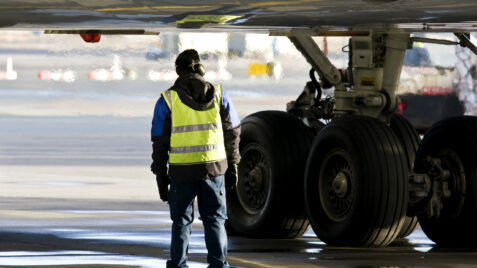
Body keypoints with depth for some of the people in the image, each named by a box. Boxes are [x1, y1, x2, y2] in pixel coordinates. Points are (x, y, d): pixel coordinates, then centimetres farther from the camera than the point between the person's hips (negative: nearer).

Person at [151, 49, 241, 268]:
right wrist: (232, 166, 14)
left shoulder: (167, 100, -2)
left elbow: (160, 143, -1)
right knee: (215, 220, 9)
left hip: (182, 172, -1)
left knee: (181, 221, 9)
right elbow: (232, 133, 7)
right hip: (215, 168, 1)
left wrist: (161, 177, 5)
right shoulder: (218, 95, 3)